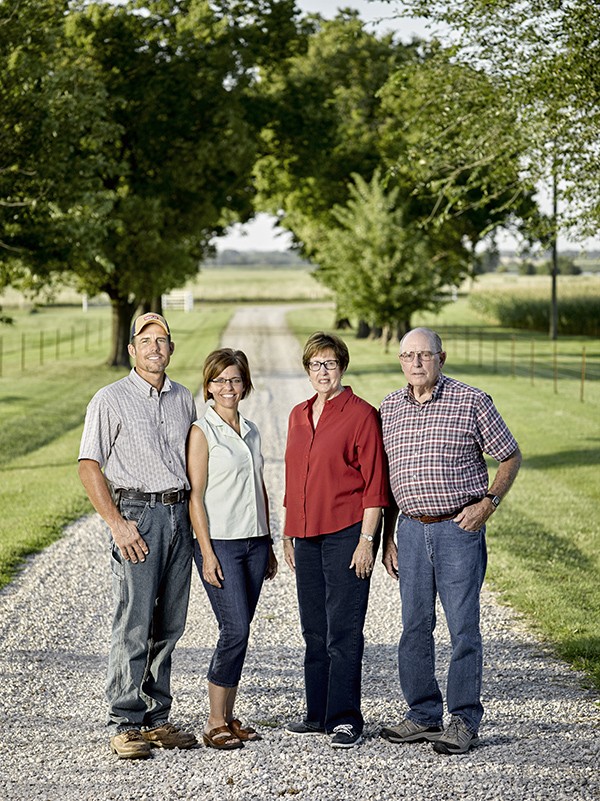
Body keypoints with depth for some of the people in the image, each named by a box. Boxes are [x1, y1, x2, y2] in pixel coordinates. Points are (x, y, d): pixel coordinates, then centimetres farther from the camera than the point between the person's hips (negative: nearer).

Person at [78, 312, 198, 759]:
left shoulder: (184, 399, 14)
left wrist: (195, 516, 10)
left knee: (168, 625, 7)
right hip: (137, 514, -5)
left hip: (179, 516, 5)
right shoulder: (111, 400, -2)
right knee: (134, 626, -7)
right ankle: (125, 726, -2)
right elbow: (89, 466, -5)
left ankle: (156, 719, 14)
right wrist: (117, 523, -13)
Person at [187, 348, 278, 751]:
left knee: (239, 633, 7)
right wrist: (207, 552, -15)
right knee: (235, 631, -12)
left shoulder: (251, 430, 13)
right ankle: (215, 724, -4)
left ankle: (229, 717, 14)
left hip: (254, 542, 6)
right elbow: (196, 496, -9)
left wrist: (268, 544, 17)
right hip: (220, 542, -6)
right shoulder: (203, 431, -6)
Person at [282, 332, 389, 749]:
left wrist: (366, 540, -14)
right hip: (307, 535, 7)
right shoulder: (299, 416, 14)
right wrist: (289, 534, 18)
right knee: (315, 630, 11)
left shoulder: (361, 414, -6)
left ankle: (345, 719, -2)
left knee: (343, 630, -7)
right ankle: (318, 714, 19)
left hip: (346, 533, -7)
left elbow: (374, 483, -9)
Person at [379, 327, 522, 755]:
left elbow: (511, 456, 5)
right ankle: (424, 715, 18)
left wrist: (488, 502, -8)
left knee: (464, 627, -3)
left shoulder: (472, 402, -4)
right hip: (412, 530, 4)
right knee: (415, 626, 8)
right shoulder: (390, 408, 9)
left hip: (459, 528, -4)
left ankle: (464, 720, 5)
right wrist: (388, 537, 14)